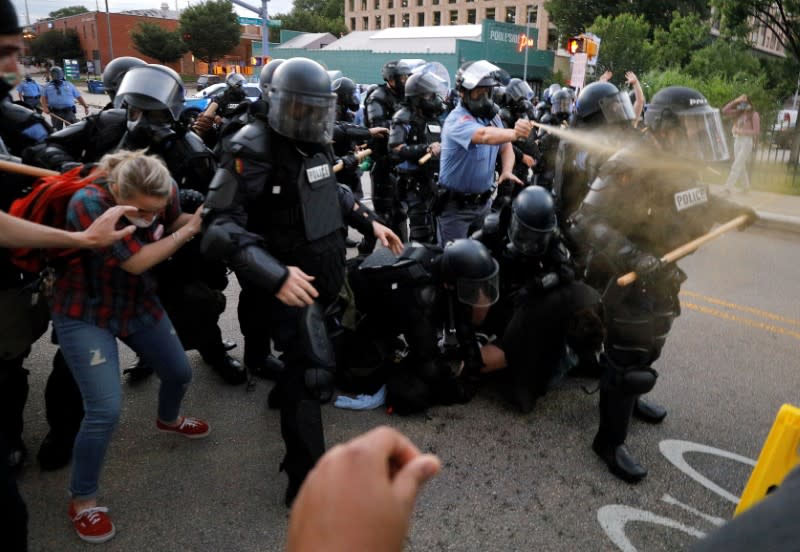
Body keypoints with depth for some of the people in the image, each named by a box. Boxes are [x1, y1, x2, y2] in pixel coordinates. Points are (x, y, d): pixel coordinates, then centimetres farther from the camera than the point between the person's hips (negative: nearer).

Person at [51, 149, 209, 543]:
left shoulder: (165, 192, -16)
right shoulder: (88, 203, -32)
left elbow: (174, 225, 3)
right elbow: (136, 261, -32)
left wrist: (199, 216, -19)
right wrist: (187, 233, -23)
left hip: (139, 302, 6)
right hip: (84, 313, -6)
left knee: (179, 372, 18)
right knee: (106, 409, -12)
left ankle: (168, 419, 54)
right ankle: (82, 501, 12)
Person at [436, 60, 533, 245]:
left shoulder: (492, 115, 4)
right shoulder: (457, 120, -22)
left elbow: (505, 147, 8)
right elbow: (485, 136, -41)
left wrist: (506, 171, -13)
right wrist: (514, 134, -59)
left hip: (483, 201, 7)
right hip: (456, 205, -7)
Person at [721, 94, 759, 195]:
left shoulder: (754, 115, -7)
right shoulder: (739, 113, 10)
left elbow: (756, 131, -12)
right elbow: (724, 111, 3)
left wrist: (742, 131, -17)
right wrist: (735, 101, -4)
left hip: (747, 142, -7)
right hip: (737, 141, 7)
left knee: (736, 166, -13)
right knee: (741, 166, 12)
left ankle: (728, 188, -17)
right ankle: (746, 187, 23)